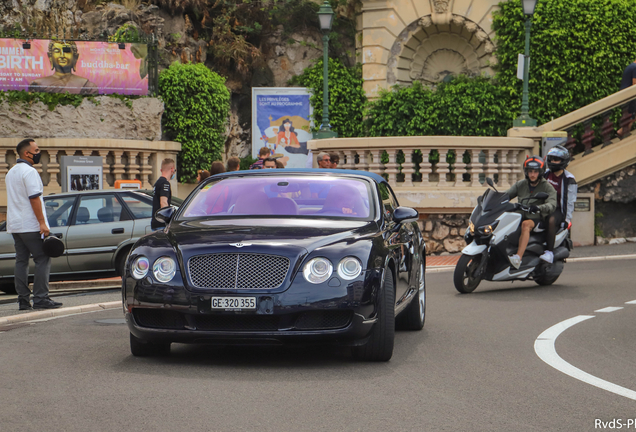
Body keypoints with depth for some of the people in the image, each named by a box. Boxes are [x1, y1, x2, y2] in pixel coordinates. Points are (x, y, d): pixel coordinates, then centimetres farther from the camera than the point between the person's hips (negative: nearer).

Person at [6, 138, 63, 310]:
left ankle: (23, 300, 6)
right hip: (31, 225, -9)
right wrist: (42, 223, -19)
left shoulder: (11, 173, 18)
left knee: (21, 261, 8)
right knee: (43, 259, -5)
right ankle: (40, 298, -10)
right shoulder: (29, 172, -12)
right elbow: (34, 199, -18)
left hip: (14, 225, 9)